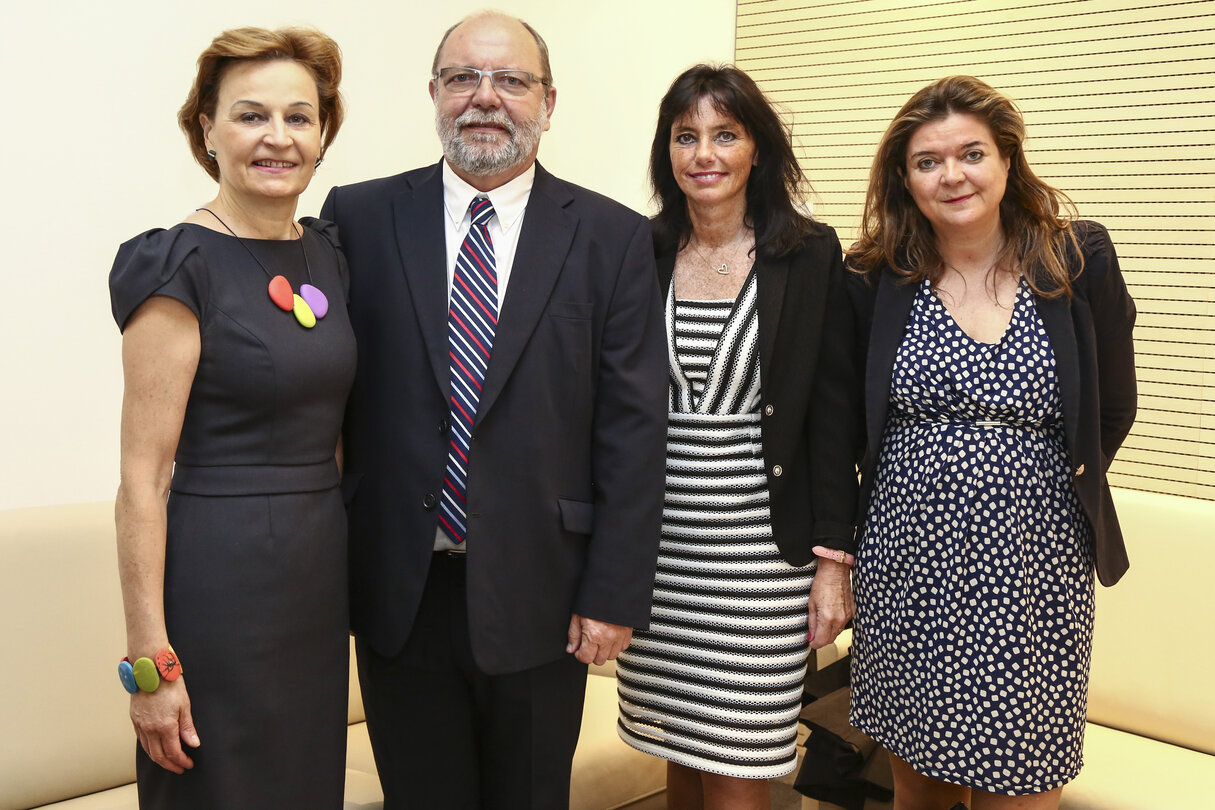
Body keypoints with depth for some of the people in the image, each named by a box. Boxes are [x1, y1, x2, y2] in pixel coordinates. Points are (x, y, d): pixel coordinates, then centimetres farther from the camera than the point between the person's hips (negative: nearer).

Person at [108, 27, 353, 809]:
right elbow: (144, 479, -14)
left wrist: (357, 579, 11)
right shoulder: (181, 266, -12)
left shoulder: (330, 253, 7)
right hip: (219, 578, -6)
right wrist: (150, 661, -15)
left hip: (322, 570, 7)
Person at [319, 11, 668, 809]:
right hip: (400, 593, 1)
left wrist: (616, 593, -6)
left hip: (540, 595, 0)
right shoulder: (360, 218, 1)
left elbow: (633, 428, -3)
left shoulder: (613, 238, -1)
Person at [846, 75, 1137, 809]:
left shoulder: (1079, 259, -3)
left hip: (1034, 566, -1)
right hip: (908, 563, 1)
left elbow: (1112, 410, 6)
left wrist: (1050, 486, 8)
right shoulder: (879, 278, -1)